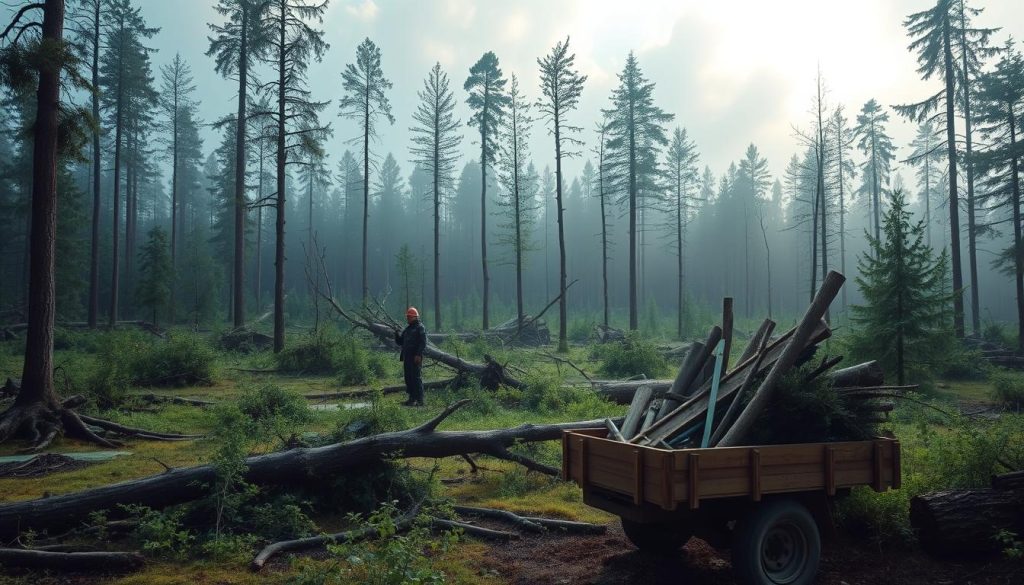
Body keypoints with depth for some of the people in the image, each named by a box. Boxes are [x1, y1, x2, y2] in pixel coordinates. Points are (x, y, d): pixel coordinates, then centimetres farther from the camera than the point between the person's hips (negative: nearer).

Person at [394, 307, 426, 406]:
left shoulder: (420, 328, -4)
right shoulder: (407, 329, 22)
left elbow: (423, 343, -14)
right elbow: (400, 342, 25)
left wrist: (418, 355, -23)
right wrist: (397, 334, 5)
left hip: (415, 358, -9)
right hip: (407, 358, 9)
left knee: (417, 378, -9)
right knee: (408, 378, 10)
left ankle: (419, 400, -8)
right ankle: (412, 399, 18)